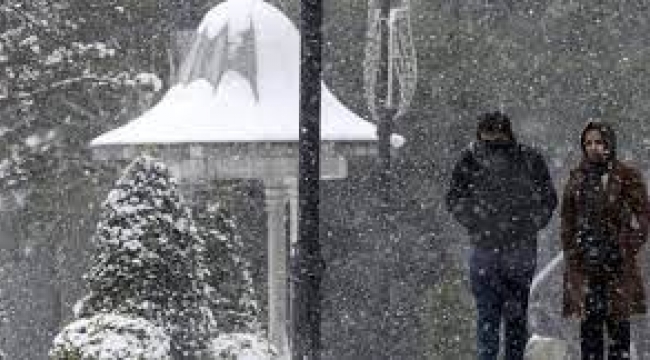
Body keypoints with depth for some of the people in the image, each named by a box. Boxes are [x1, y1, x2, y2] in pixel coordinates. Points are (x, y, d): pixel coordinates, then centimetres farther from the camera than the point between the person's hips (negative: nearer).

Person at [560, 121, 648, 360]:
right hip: (583, 265, 3)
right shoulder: (577, 178, 11)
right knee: (589, 325, 4)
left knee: (618, 323, -3)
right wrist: (570, 250, 7)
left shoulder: (627, 177, 0)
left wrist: (628, 249, -8)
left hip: (617, 262, -3)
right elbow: (566, 220, 17)